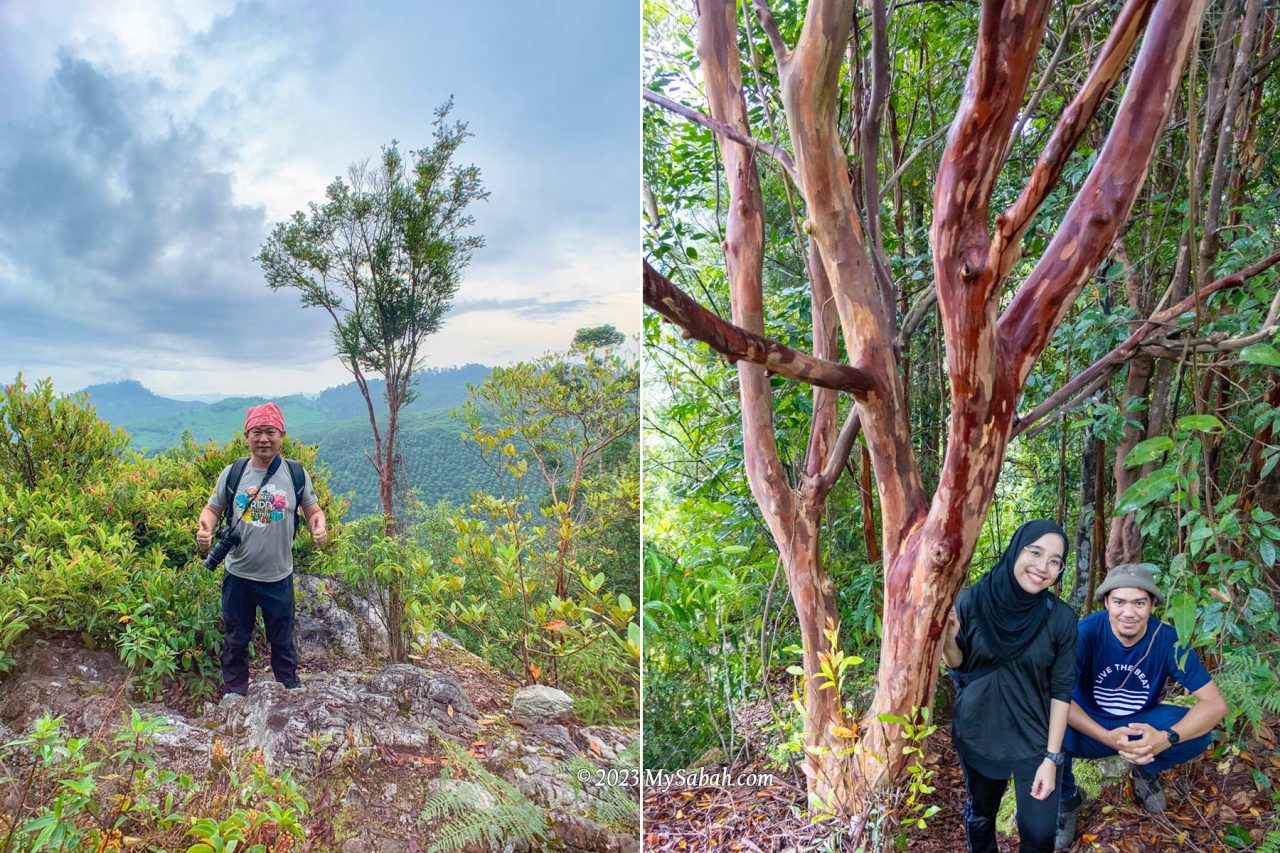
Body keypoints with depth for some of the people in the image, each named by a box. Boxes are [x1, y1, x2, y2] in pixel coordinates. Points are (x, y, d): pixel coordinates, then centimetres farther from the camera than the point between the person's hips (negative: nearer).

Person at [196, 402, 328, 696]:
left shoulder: (296, 474, -6)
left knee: (282, 642, 15)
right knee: (236, 641, 17)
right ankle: (234, 695, 36)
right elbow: (212, 509, 5)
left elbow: (314, 511, 3)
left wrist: (320, 528, -19)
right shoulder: (233, 472, -5)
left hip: (279, 577, -1)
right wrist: (205, 529, -17)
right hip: (238, 575, 1)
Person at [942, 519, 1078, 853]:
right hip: (977, 735, 1)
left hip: (1033, 740, 0)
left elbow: (1061, 690, -8)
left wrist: (1052, 758, -8)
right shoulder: (971, 600, -15)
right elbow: (959, 667, -3)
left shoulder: (1061, 618, -15)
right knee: (980, 815, 20)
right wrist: (948, 640, -25)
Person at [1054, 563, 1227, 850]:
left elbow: (1215, 704, -20)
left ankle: (1146, 770, 9)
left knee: (1200, 732, -26)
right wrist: (1108, 738, -42)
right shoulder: (1086, 632, -25)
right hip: (1090, 726, -2)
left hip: (1142, 723, 2)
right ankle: (1067, 798, 0)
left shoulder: (1167, 638, -19)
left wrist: (1165, 739, -38)